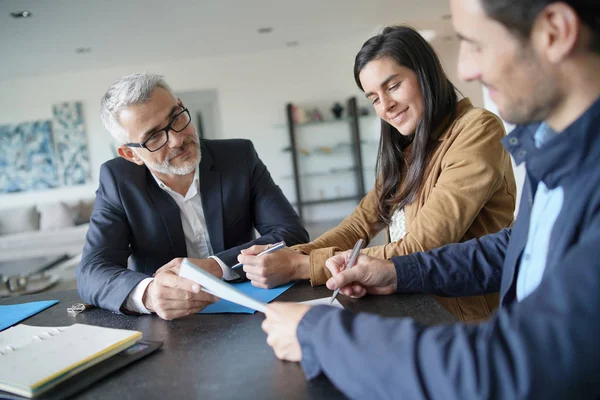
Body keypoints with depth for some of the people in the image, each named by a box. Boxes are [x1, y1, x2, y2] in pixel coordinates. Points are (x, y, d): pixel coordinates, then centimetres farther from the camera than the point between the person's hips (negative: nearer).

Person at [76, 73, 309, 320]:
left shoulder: (240, 156, -7)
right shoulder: (118, 181, -7)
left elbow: (292, 236, -11)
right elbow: (92, 273, -15)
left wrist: (214, 267, -25)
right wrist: (147, 294, -37)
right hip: (164, 326, 0)